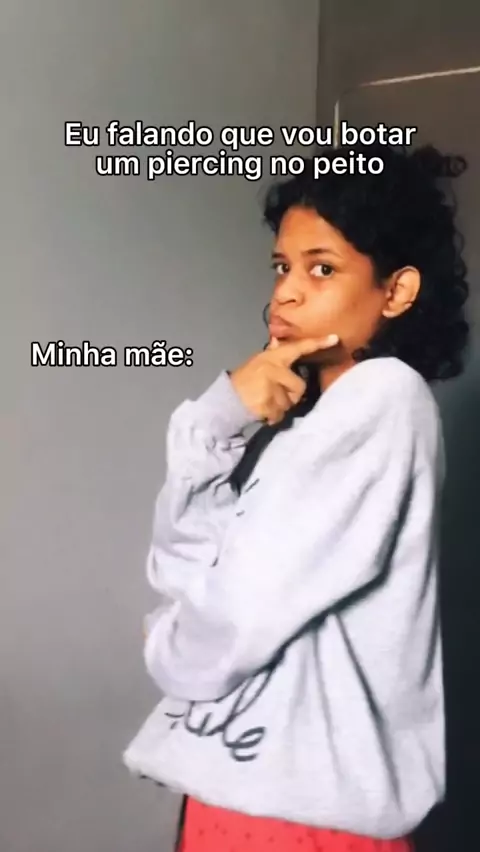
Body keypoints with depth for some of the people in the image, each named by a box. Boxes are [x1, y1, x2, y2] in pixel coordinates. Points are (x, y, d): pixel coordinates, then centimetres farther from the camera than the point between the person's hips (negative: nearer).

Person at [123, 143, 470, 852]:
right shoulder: (299, 409, 7)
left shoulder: (386, 399, -17)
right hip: (246, 773, 7)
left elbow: (241, 614, -21)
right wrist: (218, 419, -14)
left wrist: (169, 646, 0)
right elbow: (177, 567, -1)